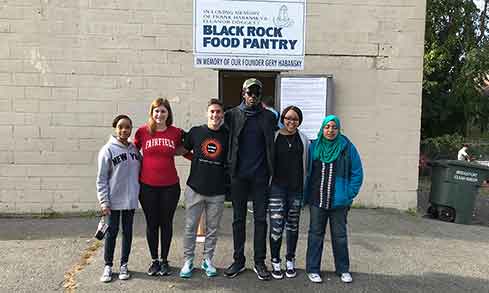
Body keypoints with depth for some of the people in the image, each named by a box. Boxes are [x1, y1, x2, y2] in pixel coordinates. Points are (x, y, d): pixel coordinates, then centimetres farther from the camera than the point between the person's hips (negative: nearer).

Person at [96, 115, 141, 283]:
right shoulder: (108, 150, -8)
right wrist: (103, 202, -12)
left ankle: (124, 265, 24)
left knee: (127, 232, 11)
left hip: (130, 200, 4)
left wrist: (139, 192, 5)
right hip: (113, 201, -4)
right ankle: (108, 266, 20)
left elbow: (139, 171, 15)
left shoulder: (134, 149, 6)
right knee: (112, 232, 5)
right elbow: (101, 179, -8)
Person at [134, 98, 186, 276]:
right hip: (147, 186, 0)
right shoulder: (142, 131, -3)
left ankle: (164, 260, 26)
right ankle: (154, 260, 27)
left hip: (170, 186, 1)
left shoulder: (176, 132, 0)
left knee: (166, 223, 11)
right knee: (152, 224, 10)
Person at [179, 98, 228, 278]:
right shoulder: (195, 132, 0)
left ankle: (207, 260, 28)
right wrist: (198, 161, 7)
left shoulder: (227, 136, 1)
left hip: (217, 192, 1)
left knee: (212, 229, 12)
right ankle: (188, 261, 22)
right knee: (190, 227, 7)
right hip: (195, 189, -1)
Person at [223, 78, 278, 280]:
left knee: (260, 218, 6)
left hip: (260, 175, 0)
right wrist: (230, 166, -2)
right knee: (238, 218, 8)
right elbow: (226, 140, 6)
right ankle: (238, 260, 20)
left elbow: (273, 145, 9)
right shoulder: (232, 115, 3)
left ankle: (259, 262, 17)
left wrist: (271, 171, 2)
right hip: (238, 175, 0)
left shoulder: (269, 117, 4)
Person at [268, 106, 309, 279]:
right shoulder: (274, 137, -3)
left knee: (293, 226, 12)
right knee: (276, 226, -5)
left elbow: (307, 164, 9)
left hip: (296, 188, 3)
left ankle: (290, 261, 27)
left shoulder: (303, 140, 5)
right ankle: (275, 262, 13)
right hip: (277, 187, -2)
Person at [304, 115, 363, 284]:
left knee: (339, 235, 12)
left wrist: (349, 194, -6)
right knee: (316, 234, 10)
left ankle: (343, 270, 27)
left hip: (339, 202, 0)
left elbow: (357, 173, -1)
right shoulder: (314, 147, -1)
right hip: (317, 200, 1)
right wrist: (306, 195, 0)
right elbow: (306, 171, 4)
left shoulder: (347, 147, -5)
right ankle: (312, 269, 22)